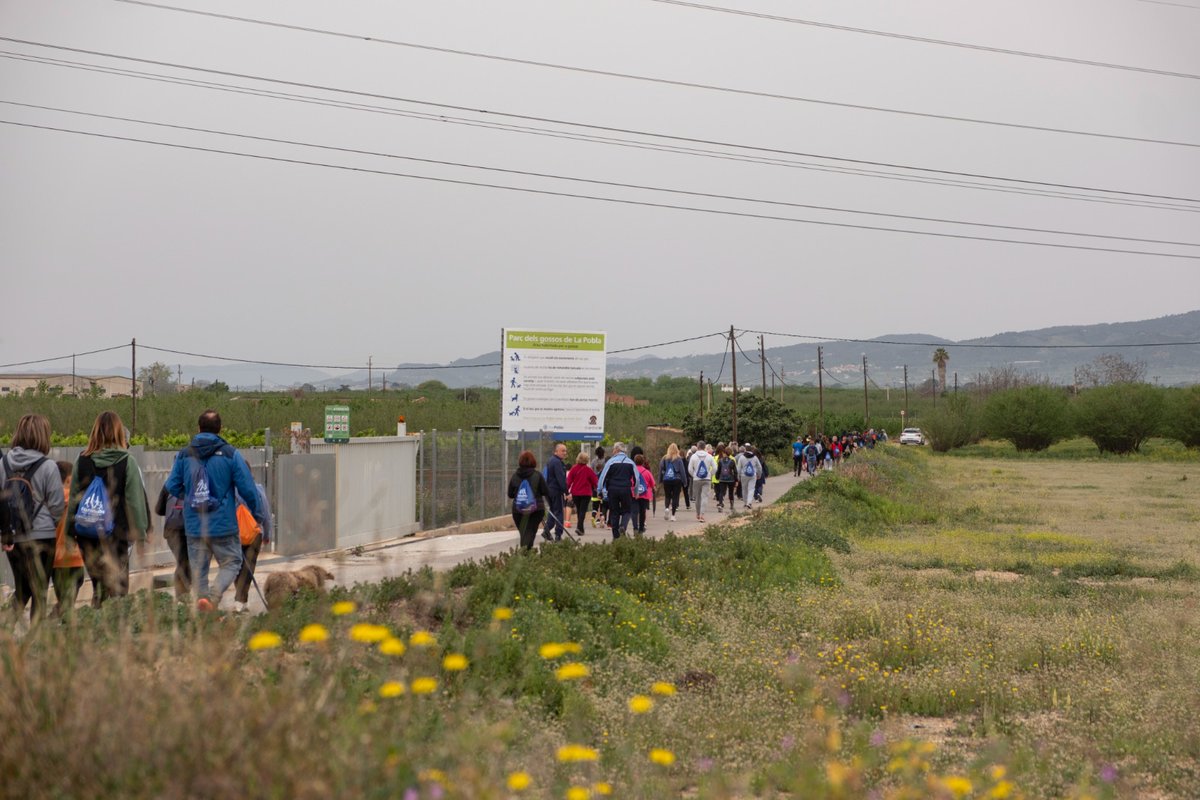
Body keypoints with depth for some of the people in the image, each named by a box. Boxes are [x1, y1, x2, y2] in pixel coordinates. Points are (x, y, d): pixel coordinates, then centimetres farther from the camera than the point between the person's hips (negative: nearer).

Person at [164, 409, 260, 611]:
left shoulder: (184, 455, 3)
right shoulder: (230, 454, -6)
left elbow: (172, 487, 8)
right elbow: (247, 488, -5)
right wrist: (256, 512, 11)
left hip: (193, 526, 3)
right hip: (224, 525, -3)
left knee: (198, 568, 14)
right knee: (231, 562, 8)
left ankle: (202, 595, -3)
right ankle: (217, 592, -17)